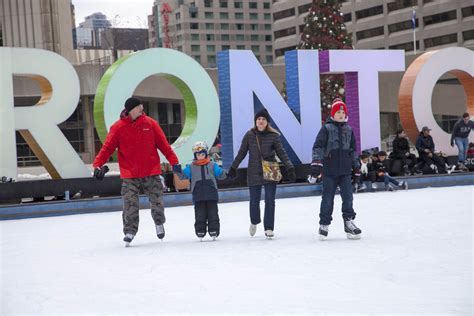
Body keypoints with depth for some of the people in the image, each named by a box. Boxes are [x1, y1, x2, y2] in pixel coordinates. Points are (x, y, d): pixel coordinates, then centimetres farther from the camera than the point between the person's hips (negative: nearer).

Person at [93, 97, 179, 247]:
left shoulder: (150, 123, 0)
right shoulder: (118, 127, -6)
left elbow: (163, 144, 3)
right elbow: (107, 147, -6)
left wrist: (174, 161, -1)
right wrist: (98, 164, -17)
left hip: (151, 172, 2)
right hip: (129, 174, -2)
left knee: (157, 200, 10)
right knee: (130, 204, -6)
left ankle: (159, 222, 36)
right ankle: (130, 231, 8)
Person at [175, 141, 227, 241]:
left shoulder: (212, 165, 6)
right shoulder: (191, 167, 6)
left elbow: (220, 174, 5)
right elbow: (183, 176, 2)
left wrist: (225, 174, -16)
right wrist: (178, 171, -16)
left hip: (211, 195, 0)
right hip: (198, 197, 0)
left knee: (213, 213, 2)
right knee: (200, 215, 3)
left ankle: (214, 231, 6)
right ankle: (200, 232, 8)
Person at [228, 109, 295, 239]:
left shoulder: (274, 136, -3)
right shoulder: (249, 135, -1)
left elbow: (281, 153, -3)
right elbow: (242, 153, 8)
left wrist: (290, 168, -10)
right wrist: (233, 167, 12)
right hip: (254, 174, 1)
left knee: (270, 201, -2)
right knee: (254, 201, 10)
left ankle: (269, 228, 7)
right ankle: (254, 222, 37)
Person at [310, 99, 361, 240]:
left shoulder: (348, 129, 13)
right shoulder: (326, 128, -3)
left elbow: (353, 149, 22)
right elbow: (318, 146, -8)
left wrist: (356, 165, 21)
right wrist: (316, 163, -17)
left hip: (345, 170, 4)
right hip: (329, 170, -4)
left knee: (348, 196, 2)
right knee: (328, 198, 0)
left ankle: (349, 222, 11)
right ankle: (324, 224, 10)